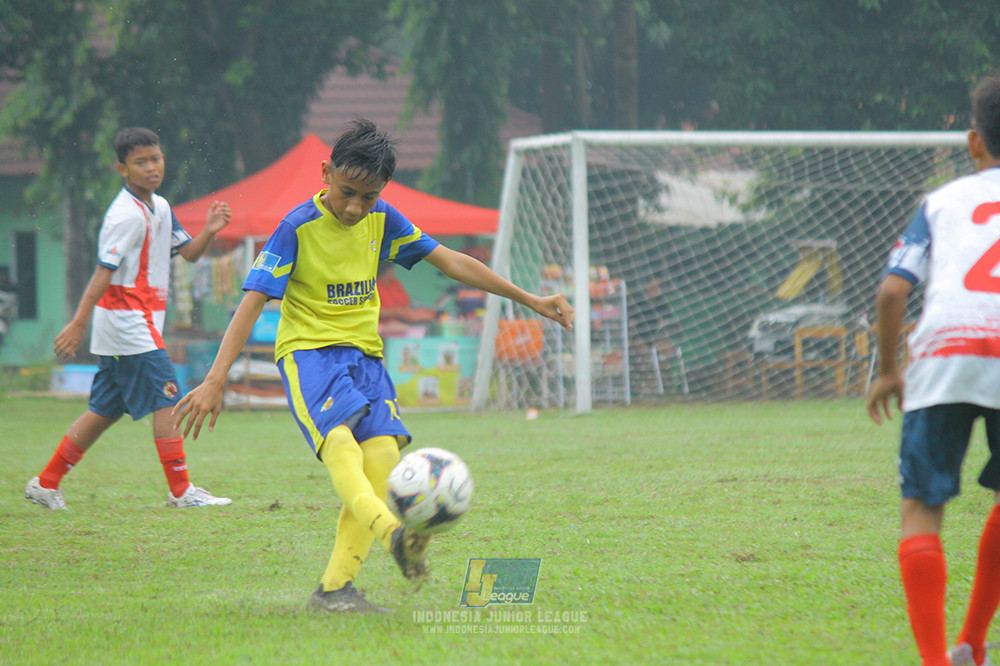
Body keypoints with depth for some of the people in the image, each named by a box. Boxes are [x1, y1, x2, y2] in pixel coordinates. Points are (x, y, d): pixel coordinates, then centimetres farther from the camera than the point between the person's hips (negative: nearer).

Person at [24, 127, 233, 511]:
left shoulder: (160, 208, 13)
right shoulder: (126, 215, -15)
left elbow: (188, 253, 18)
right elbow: (104, 271, -19)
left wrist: (209, 231, -2)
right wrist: (78, 323, -21)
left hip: (142, 324, 10)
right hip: (126, 318, -10)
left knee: (105, 410, 11)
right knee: (167, 401, -9)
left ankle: (46, 484, 16)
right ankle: (181, 491, -5)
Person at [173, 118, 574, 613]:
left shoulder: (382, 220, 4)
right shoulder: (298, 228, -11)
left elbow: (450, 262, 10)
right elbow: (252, 302, -16)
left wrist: (529, 299, 9)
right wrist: (216, 380, -24)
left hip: (363, 350, 5)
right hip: (307, 349, -5)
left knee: (382, 452, -15)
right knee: (338, 441, -31)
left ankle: (335, 588, -12)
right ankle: (393, 534, -57)